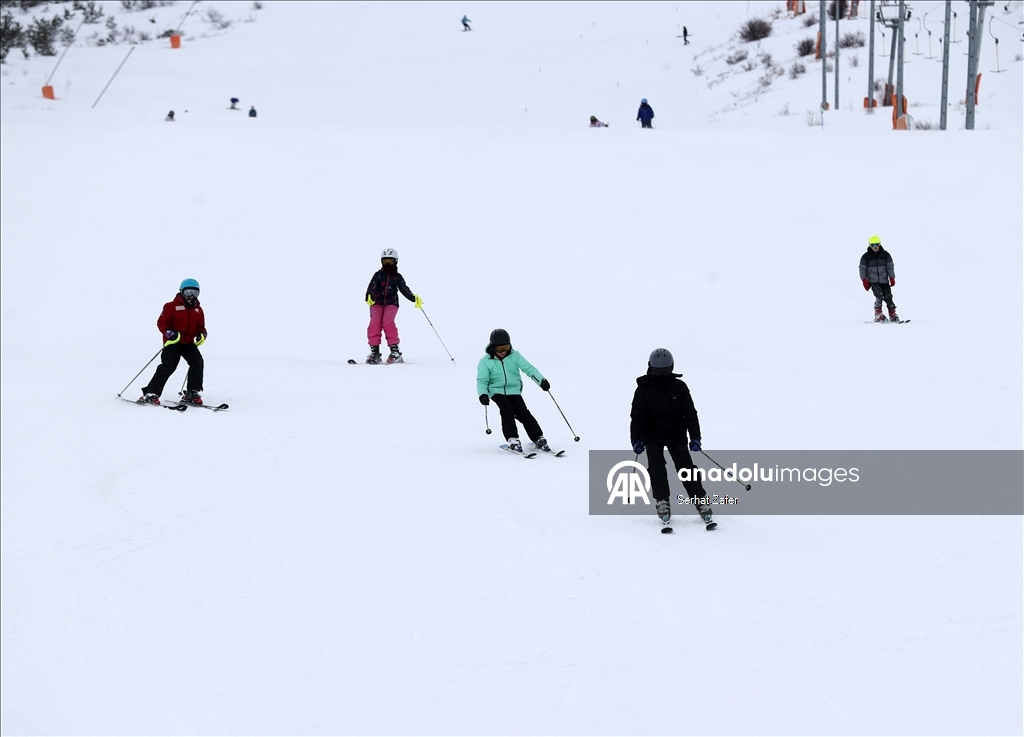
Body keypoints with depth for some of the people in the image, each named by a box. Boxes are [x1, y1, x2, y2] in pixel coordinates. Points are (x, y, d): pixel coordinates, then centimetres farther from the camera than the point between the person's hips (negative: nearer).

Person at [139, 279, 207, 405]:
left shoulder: (198, 309, 14)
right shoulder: (172, 306, -2)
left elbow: (200, 326, 20)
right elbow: (161, 322, -4)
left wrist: (202, 334, -3)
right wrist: (169, 333, -22)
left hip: (189, 343, 5)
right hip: (173, 342, -5)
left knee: (197, 362, -16)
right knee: (168, 366, -16)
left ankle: (192, 394, -10)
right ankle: (150, 394, -13)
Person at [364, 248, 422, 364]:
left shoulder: (397, 277, 14)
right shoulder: (378, 275, 9)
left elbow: (405, 290, 11)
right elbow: (372, 287, -5)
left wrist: (414, 298, -7)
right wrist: (369, 296, -26)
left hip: (391, 303, -1)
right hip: (377, 303, 1)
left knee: (387, 322, -26)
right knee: (374, 323, -22)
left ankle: (395, 351, -23)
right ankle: (374, 352, -16)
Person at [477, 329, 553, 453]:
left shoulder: (514, 356, -1)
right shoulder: (485, 362, -5)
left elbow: (528, 368, -6)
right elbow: (482, 381, -4)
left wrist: (541, 380, -20)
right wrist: (483, 394, -24)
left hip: (514, 390, 2)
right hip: (497, 392, -2)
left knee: (523, 413, -14)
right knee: (507, 410, -27)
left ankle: (538, 439, -7)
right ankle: (512, 439, -25)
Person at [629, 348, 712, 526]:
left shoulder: (679, 387, -3)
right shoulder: (644, 389, -6)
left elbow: (690, 413, -3)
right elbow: (637, 416, -6)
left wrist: (695, 437, -11)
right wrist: (636, 439, -14)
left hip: (676, 434, 0)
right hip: (653, 436, 0)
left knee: (686, 468, -5)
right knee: (657, 469, -11)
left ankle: (701, 502, -1)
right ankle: (662, 503, -1)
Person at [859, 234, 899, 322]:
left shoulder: (885, 255, 5)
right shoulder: (866, 257, 3)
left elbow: (890, 267, 7)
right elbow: (862, 269, 6)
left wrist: (892, 278, 1)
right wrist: (864, 281, -2)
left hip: (884, 281, 2)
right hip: (873, 281, -2)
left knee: (888, 297, -2)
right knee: (879, 296, -20)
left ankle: (892, 314, 9)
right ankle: (878, 315, -14)